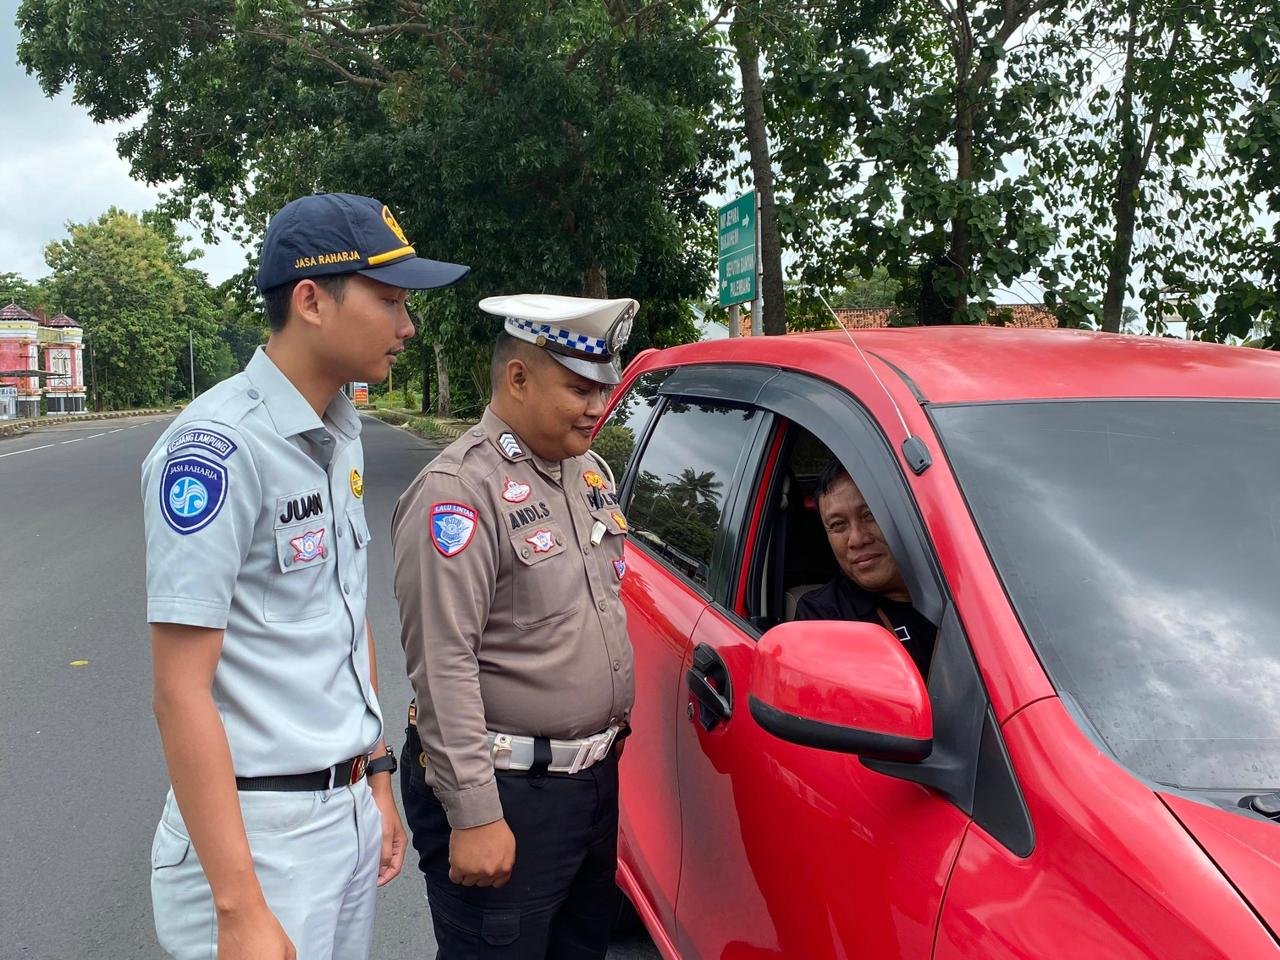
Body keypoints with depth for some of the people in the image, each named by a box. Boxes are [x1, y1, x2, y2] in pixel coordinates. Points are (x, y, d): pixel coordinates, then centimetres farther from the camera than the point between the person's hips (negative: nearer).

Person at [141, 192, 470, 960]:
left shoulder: (340, 435, 7)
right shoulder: (217, 448, -19)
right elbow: (181, 693, -20)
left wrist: (376, 779, 15)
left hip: (351, 809, 8)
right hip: (260, 830, -8)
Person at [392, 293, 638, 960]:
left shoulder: (587, 470, 9)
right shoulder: (460, 490, -19)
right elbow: (443, 667, -23)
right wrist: (473, 816, -23)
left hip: (597, 776, 9)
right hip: (510, 791, -8)